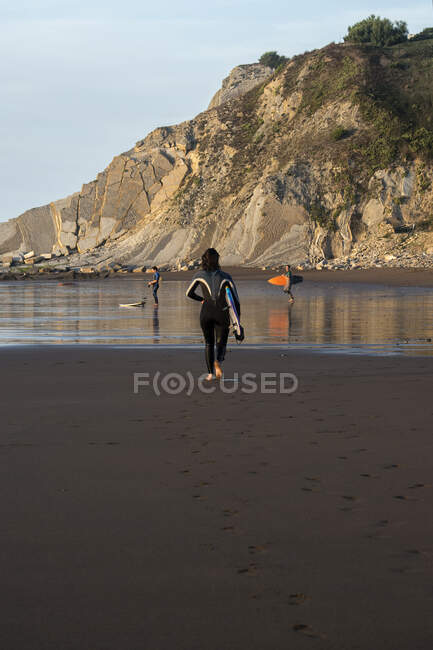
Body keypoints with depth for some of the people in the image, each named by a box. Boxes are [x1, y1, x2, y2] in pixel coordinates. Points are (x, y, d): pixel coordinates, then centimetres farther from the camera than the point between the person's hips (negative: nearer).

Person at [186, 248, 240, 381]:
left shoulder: (199, 275, 1)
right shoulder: (226, 277, 0)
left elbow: (189, 293, 8)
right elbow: (235, 298, -2)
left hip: (206, 313, 1)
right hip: (222, 314, -1)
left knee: (208, 343, 19)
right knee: (221, 344, 11)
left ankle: (210, 373, 10)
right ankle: (218, 361, -22)